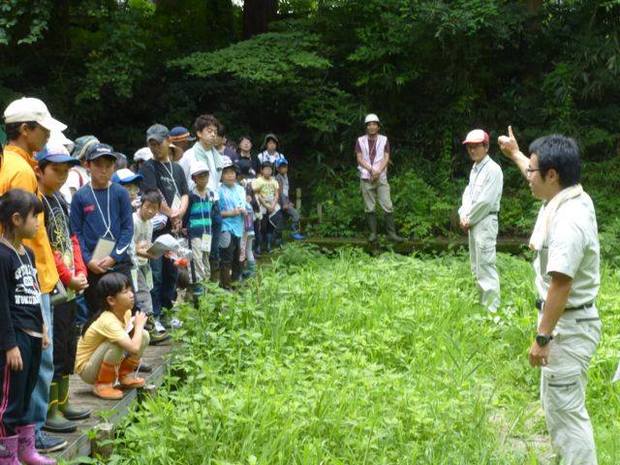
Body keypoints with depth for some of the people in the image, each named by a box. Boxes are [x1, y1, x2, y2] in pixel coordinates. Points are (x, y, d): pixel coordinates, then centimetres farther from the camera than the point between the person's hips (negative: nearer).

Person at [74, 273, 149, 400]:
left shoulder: (126, 312, -6)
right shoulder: (107, 321, -32)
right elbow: (134, 348, -40)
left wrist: (137, 327, -13)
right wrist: (139, 325, -24)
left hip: (106, 363, 8)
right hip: (87, 369, -8)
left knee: (144, 335, -6)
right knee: (117, 344, -34)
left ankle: (125, 376, 7)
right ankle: (102, 385, -15)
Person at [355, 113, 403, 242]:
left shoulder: (384, 140, 6)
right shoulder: (360, 141, 5)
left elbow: (386, 158, 0)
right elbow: (359, 159, -2)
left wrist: (378, 171, -15)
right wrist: (372, 170, -15)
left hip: (381, 178, 0)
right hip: (366, 178, 0)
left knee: (388, 206, -6)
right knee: (369, 208, 1)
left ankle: (391, 233, -2)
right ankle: (373, 233, 7)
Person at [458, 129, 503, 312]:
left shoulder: (493, 169, -14)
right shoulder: (474, 168, 14)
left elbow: (485, 201, -18)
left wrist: (469, 220, -11)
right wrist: (463, 215, 0)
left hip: (485, 222, -9)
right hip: (473, 222, 9)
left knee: (485, 264, -11)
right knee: (476, 265, 16)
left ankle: (491, 307, -8)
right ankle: (483, 301, 26)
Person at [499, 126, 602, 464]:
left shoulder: (568, 221, -29)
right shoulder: (569, 198, 2)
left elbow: (560, 287, -29)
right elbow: (540, 179, 28)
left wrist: (541, 338, -23)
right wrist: (515, 154, 39)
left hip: (568, 327, -11)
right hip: (569, 321, 11)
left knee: (566, 410, -3)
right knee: (558, 404, 23)